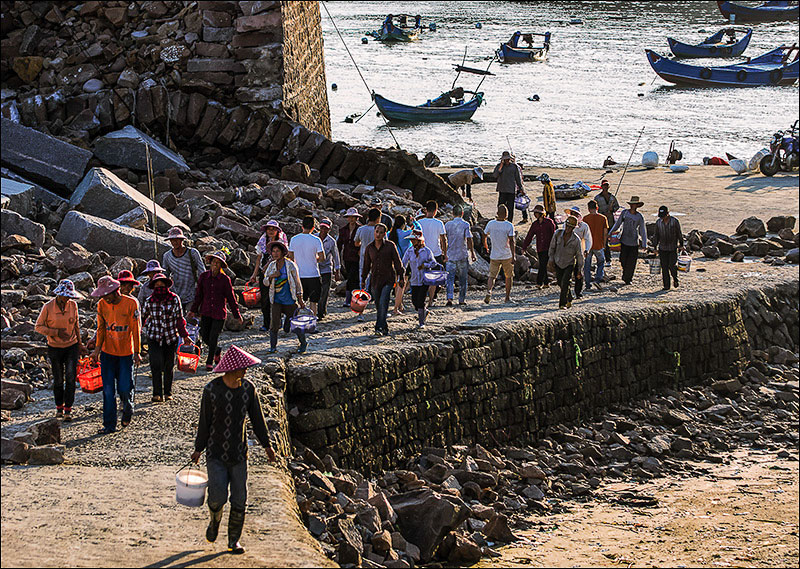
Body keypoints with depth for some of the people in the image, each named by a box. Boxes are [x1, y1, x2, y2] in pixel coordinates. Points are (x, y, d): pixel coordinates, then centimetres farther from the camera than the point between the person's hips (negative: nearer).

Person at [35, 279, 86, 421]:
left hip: (71, 346, 1)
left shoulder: (73, 305, -4)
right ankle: (59, 407, 28)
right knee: (58, 380, 7)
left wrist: (79, 344, 15)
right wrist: (56, 332, -20)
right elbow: (38, 327, -7)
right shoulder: (48, 307, -13)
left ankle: (68, 409, -3)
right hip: (55, 348, -1)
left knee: (71, 377, -9)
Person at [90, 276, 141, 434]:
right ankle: (109, 425, 6)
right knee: (108, 390, 0)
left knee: (124, 389, -3)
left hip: (126, 353, -3)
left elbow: (136, 329, -6)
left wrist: (136, 352, -5)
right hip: (107, 353, 3)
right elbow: (101, 328, 8)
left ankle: (128, 410, 29)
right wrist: (97, 348, -3)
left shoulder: (131, 303, -11)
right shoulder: (102, 305, 1)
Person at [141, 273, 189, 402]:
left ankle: (168, 393, 22)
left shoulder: (174, 299, -4)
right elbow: (142, 318, 11)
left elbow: (179, 319, 4)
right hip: (154, 337, -1)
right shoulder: (149, 301, -3)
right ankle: (157, 394, -8)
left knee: (169, 365, 7)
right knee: (156, 364, -13)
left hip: (171, 337, 1)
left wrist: (184, 335, 4)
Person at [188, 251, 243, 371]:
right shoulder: (203, 276, -1)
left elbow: (231, 298, 0)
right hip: (206, 312, 3)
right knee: (205, 337, 6)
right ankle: (217, 350, 36)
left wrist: (237, 315, 4)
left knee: (213, 338, -2)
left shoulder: (225, 279, -7)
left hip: (219, 313, -3)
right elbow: (198, 295, 8)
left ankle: (209, 362, 13)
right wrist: (193, 310, 7)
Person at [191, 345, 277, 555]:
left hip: (239, 454, 3)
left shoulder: (248, 388, -1)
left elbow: (257, 418, 8)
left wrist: (266, 444, 5)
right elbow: (204, 421, -2)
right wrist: (198, 449, 5)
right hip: (215, 453, -3)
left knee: (239, 500, 3)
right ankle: (214, 521, 22)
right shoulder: (211, 390, -11)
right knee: (218, 497, -11)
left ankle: (234, 540, 18)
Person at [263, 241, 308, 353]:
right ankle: (273, 346, 5)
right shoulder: (272, 266, 2)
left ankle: (303, 343, 26)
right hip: (277, 300, 2)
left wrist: (300, 299, -2)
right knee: (274, 324, -9)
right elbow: (265, 282, 8)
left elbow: (297, 282, -1)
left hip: (290, 301, -2)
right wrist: (271, 276, -14)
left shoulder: (290, 265, -8)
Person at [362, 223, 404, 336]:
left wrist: (400, 277, 0)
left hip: (388, 279, -4)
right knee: (378, 306, 5)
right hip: (375, 280, 4)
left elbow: (397, 262, 2)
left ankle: (380, 328, -19)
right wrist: (363, 279, 18)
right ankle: (385, 328, 15)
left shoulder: (390, 246, -2)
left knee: (383, 303, -17)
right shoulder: (370, 247, 8)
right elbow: (366, 264, 17)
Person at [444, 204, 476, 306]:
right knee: (462, 278, 10)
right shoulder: (465, 225, -6)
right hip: (463, 255, -1)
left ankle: (449, 298, -15)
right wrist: (472, 253, -2)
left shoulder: (448, 224, 1)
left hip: (451, 255, 1)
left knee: (450, 278, 1)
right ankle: (462, 300, 14)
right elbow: (469, 240, -9)